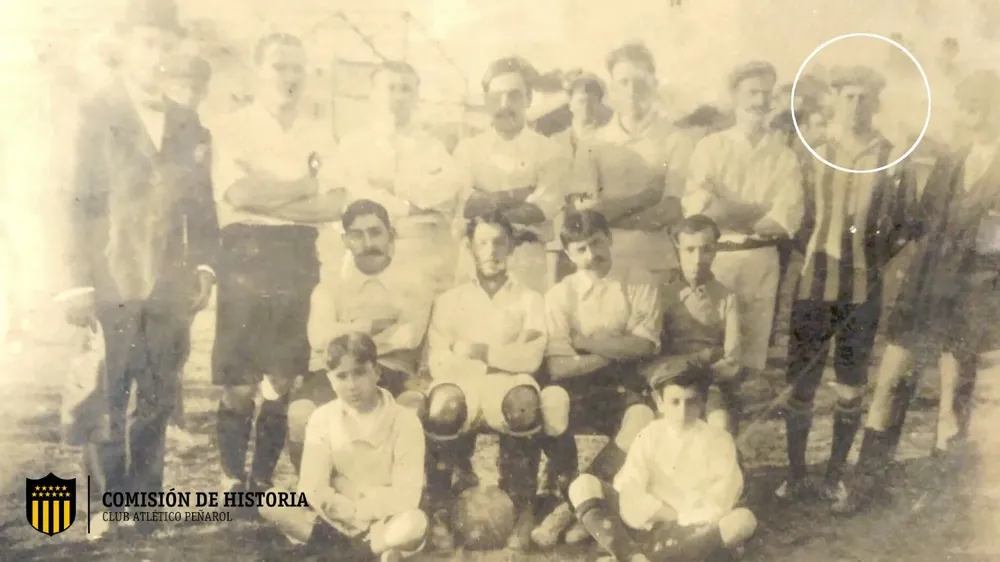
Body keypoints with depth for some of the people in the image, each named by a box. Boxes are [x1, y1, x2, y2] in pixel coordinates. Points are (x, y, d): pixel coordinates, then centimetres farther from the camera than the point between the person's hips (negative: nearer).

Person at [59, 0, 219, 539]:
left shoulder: (188, 125, 9)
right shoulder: (95, 115, -1)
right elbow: (78, 204, -5)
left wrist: (204, 265, 3)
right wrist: (79, 282, -10)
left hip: (170, 289, 3)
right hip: (111, 286, -3)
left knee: (157, 400, 11)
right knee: (106, 401, 5)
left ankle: (144, 499, 25)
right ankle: (104, 503, 20)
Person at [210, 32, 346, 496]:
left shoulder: (318, 134, 11)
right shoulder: (233, 127, 0)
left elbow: (334, 205, -2)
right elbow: (239, 193, -16)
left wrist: (266, 200, -11)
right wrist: (305, 186, -6)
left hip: (297, 260, 4)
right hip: (245, 258, -3)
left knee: (281, 382, 9)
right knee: (239, 384, 0)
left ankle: (263, 482, 22)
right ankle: (233, 481, 17)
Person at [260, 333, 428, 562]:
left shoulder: (404, 420, -11)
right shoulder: (322, 418, -3)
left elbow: (406, 495, -15)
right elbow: (311, 488, -9)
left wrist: (358, 507, -12)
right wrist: (347, 509, -18)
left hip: (383, 522, -3)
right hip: (333, 521, 4)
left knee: (415, 523, -36)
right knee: (270, 502, -21)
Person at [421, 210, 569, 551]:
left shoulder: (529, 300, 17)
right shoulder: (450, 300, 17)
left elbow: (531, 358, 1)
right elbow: (438, 362, 3)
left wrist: (480, 351, -5)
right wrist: (505, 358, -9)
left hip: (509, 386, 0)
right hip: (463, 386, 0)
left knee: (525, 400, -37)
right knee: (443, 404, -36)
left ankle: (524, 511, -19)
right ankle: (438, 511, -19)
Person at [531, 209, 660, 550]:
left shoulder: (639, 284, 2)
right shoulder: (561, 294, 1)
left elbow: (644, 347, -9)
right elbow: (557, 367, -10)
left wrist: (584, 342, -8)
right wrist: (617, 350, -8)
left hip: (626, 385, 0)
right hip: (579, 387, 0)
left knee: (643, 422, -33)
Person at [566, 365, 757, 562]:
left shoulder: (718, 440, -1)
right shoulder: (649, 436, 3)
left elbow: (721, 500, -8)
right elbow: (629, 488, -6)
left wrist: (683, 520, -12)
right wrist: (665, 514, -14)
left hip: (693, 532, -1)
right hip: (646, 525, 1)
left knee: (744, 520, -31)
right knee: (584, 485, -15)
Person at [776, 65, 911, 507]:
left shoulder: (892, 159, 1)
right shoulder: (814, 153, 2)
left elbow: (900, 226, 6)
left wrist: (877, 259, -7)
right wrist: (812, 258, -5)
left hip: (863, 292, 0)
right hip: (814, 287, 0)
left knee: (850, 392, 7)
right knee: (800, 386, 2)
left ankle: (834, 476, 22)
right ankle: (796, 476, 16)